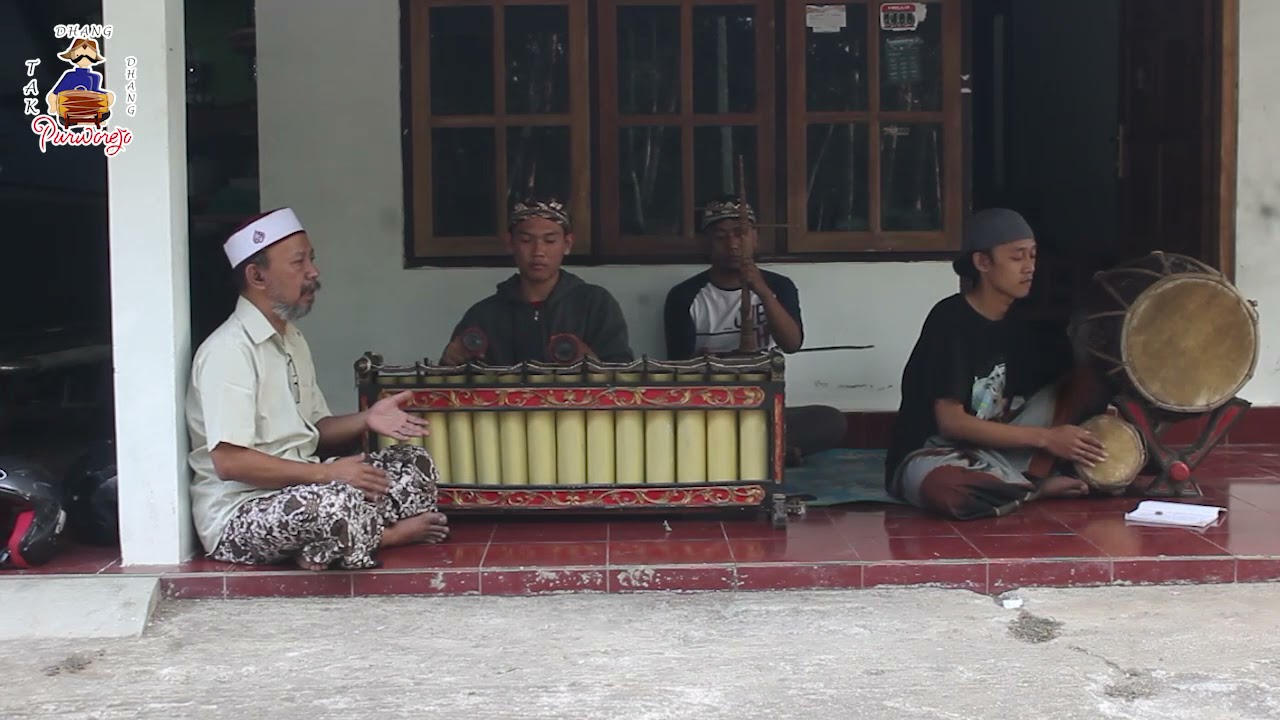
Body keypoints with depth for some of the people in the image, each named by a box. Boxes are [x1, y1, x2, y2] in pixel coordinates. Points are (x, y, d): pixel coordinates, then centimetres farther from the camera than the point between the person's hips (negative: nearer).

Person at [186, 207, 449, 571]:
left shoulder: (292, 340, 16)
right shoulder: (228, 350, -16)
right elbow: (229, 461, -23)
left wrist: (366, 420, 1)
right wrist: (325, 473, -22)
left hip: (300, 492, 10)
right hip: (238, 515, -10)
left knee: (415, 462, 4)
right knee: (339, 500, -37)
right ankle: (385, 535, -5)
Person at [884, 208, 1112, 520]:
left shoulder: (1015, 323, 5)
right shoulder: (949, 320, -17)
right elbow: (951, 421, -21)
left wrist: (1095, 414, -8)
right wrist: (1046, 438, -22)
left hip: (994, 449, 7)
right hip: (932, 455, -7)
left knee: (1087, 383, 1)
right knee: (944, 487, -43)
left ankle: (1031, 475, -16)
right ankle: (1040, 486, -16)